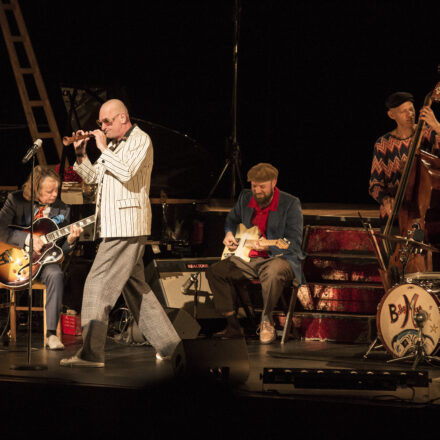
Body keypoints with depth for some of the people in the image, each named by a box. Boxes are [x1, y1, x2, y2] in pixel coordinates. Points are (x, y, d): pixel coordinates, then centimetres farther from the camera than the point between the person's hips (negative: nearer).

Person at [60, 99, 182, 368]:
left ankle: (91, 353, -16)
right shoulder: (114, 145, 20)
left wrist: (104, 148, -13)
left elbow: (127, 173, -21)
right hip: (114, 226, 10)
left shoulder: (140, 140, -6)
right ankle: (168, 343, 18)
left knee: (98, 283, -14)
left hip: (127, 226, -10)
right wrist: (81, 155, 4)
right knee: (135, 287, 13)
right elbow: (94, 178, 18)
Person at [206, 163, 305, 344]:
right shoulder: (245, 198, 8)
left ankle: (266, 321, -17)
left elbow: (294, 242, -14)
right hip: (248, 258, 6)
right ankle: (233, 326, -7)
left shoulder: (290, 204, -9)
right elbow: (232, 219, 31)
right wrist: (229, 233, 9)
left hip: (279, 257, -6)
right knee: (215, 271, -12)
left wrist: (269, 246, -30)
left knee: (273, 273, -41)